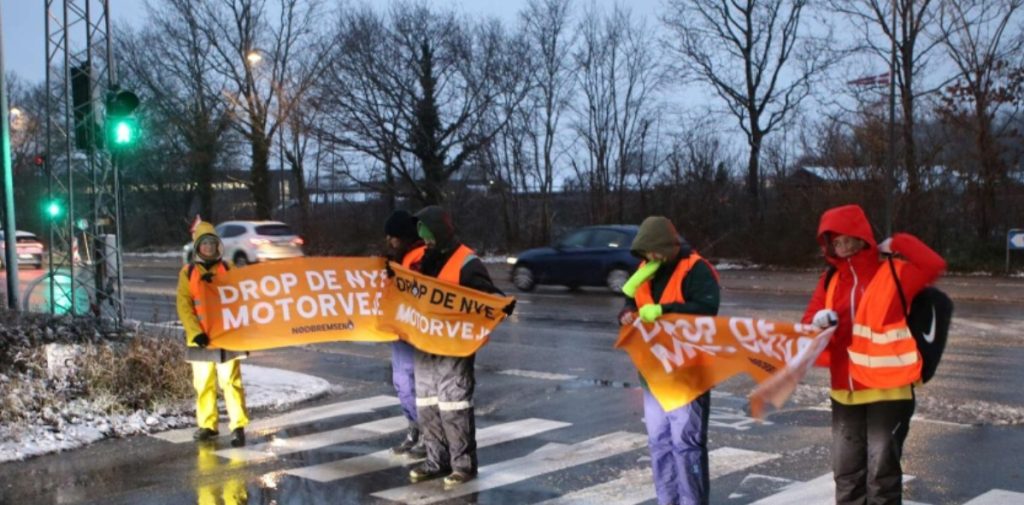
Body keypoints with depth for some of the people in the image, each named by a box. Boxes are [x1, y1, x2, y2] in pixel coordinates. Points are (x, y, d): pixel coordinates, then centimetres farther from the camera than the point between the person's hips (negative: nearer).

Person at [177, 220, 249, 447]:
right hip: (200, 339, 1)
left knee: (231, 382, -4)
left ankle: (238, 426, -4)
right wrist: (196, 332, -13)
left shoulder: (228, 269, 7)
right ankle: (207, 426, 19)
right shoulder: (188, 272, 5)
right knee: (204, 385, 8)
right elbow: (184, 307, 0)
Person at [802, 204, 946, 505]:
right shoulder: (830, 280, 8)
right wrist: (818, 321, -15)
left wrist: (897, 243, -13)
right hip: (845, 391, 5)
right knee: (846, 472, 13)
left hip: (888, 390, -5)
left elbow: (934, 266, -20)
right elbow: (808, 324, 7)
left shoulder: (892, 272, -6)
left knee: (881, 473, 0)